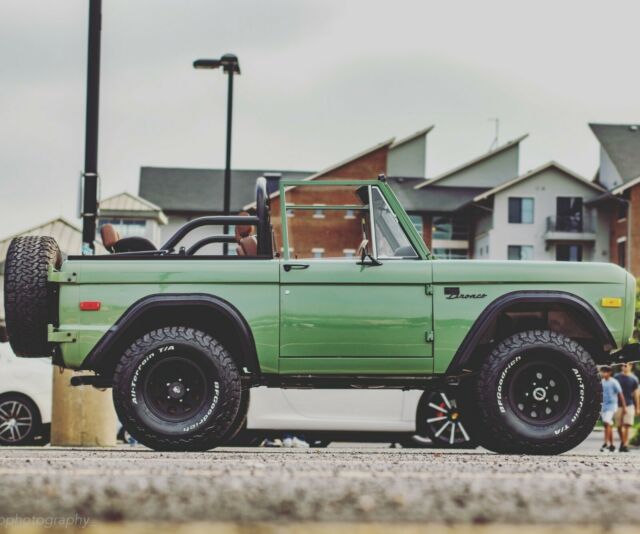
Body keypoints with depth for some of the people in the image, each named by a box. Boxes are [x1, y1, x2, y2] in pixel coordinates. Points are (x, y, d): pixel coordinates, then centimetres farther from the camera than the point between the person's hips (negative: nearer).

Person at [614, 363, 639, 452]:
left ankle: (625, 444, -5)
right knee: (619, 426, 5)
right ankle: (622, 441, 26)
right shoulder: (617, 377, 6)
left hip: (629, 405, -2)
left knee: (626, 426, -9)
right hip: (618, 405, 2)